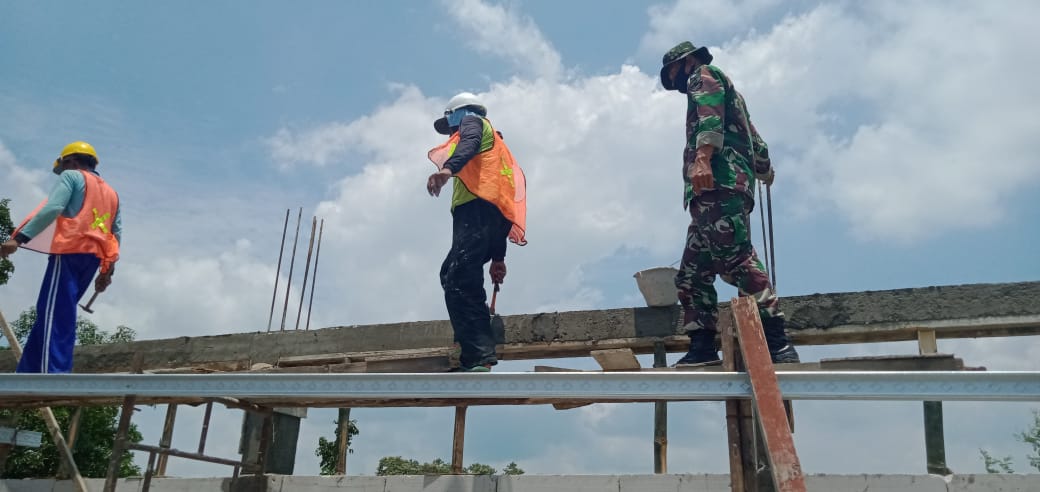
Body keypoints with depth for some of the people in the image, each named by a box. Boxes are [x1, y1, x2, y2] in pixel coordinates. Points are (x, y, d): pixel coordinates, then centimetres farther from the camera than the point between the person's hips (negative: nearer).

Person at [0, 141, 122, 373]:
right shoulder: (111, 193, 27)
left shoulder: (71, 176, 7)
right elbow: (116, 233, 20)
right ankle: (27, 373, 6)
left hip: (70, 252, -7)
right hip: (92, 258, 7)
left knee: (53, 315, -14)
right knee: (56, 316, 8)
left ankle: (53, 375, -26)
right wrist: (108, 270, 20)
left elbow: (52, 208, -11)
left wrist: (20, 237, -18)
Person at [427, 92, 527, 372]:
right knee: (451, 274, 14)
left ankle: (477, 360, -30)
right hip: (496, 216, 9)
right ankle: (478, 353, 5)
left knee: (460, 284, -19)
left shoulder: (473, 122, 17)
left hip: (477, 210, -9)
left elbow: (469, 144, -11)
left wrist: (447, 169, -33)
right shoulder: (493, 145, 40)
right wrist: (497, 257, 30)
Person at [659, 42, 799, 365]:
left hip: (719, 183, -10)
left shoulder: (704, 75, 11)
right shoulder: (725, 91, 39)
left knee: (735, 260, -21)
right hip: (715, 192, 10)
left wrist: (702, 157, -28)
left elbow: (711, 115, -11)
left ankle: (777, 343, -25)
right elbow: (754, 141, 43)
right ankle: (702, 347, -2)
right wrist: (764, 171, 62)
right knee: (693, 272, 3)